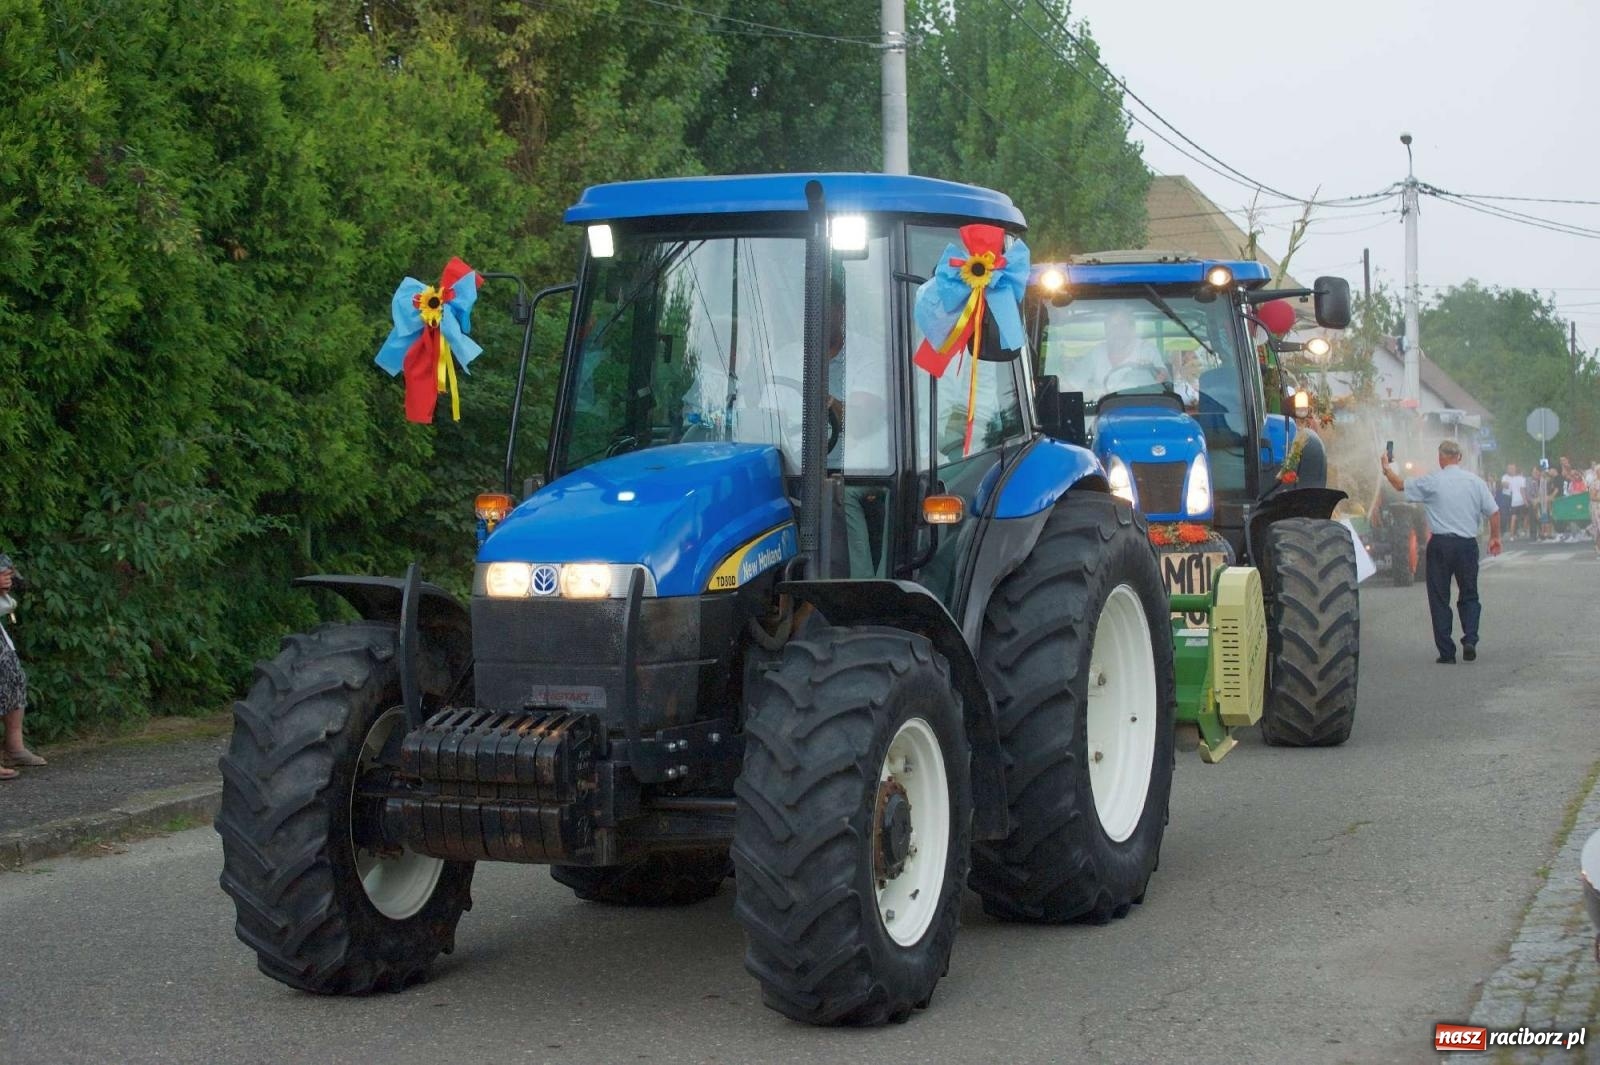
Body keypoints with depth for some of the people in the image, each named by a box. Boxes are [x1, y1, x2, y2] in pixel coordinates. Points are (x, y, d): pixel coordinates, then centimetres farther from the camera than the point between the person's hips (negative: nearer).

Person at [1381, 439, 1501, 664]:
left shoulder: (1431, 481, -4)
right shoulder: (1475, 482, 3)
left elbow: (1401, 485, 7)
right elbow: (1494, 512, 4)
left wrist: (1386, 467, 24)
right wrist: (1495, 537, 20)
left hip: (1440, 544, -2)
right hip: (1468, 544, 2)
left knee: (1439, 598, 5)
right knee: (1469, 595, 15)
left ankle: (1446, 652, 3)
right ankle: (1470, 639, -6)